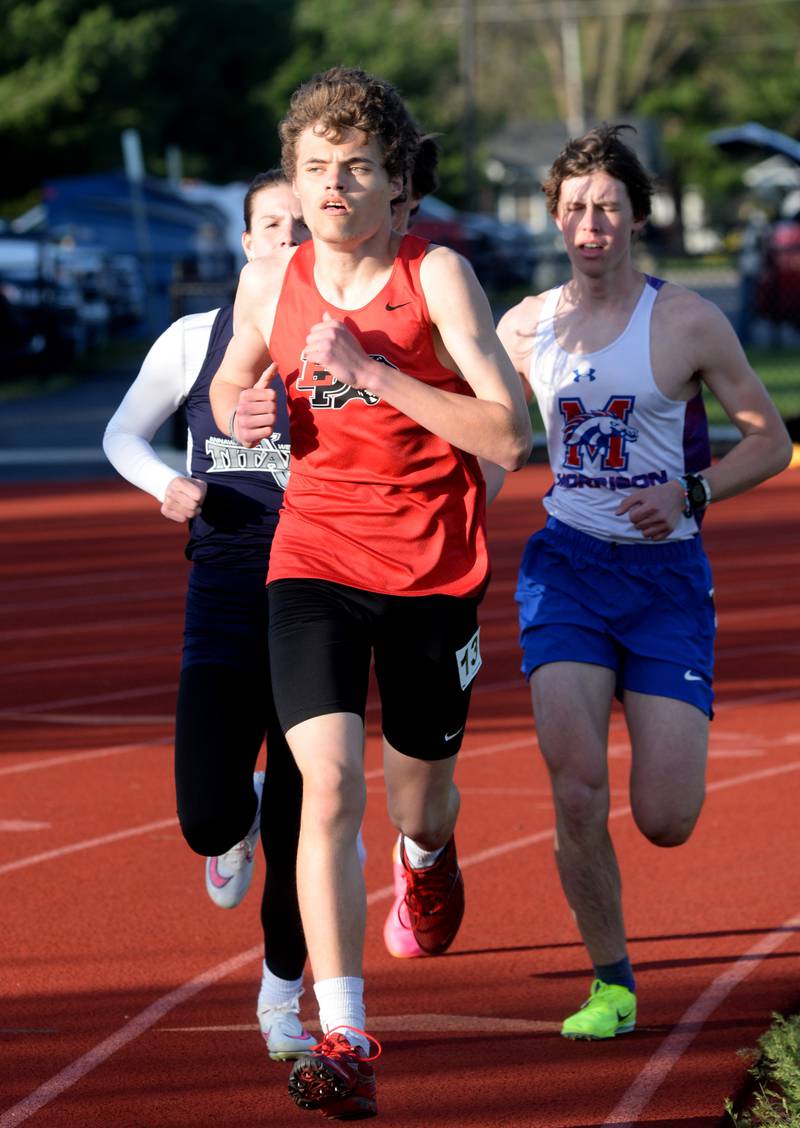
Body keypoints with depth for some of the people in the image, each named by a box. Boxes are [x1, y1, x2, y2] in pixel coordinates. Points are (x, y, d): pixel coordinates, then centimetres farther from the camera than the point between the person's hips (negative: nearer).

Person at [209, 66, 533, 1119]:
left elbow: (510, 437, -19)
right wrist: (242, 412, -5)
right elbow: (230, 384, 20)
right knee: (331, 780, -19)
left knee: (421, 788, 16)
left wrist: (372, 370, -24)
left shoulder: (438, 275, -13)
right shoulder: (269, 281, -2)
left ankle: (428, 855, 58)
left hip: (434, 567, -1)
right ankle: (343, 1042, -20)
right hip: (314, 557, 1)